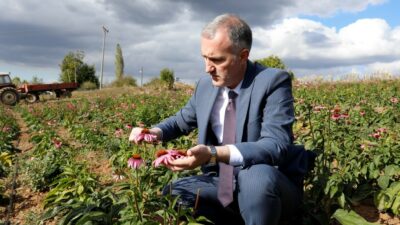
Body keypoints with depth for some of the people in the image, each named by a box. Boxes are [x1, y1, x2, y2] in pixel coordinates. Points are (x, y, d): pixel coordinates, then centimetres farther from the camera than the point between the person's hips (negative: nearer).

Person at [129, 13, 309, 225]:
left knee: (258, 176, -38)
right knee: (171, 196, -12)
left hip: (270, 183, -6)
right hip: (223, 184, 6)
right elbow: (181, 120, 18)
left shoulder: (273, 82, -16)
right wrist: (154, 132, -5)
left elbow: (275, 146, -28)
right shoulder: (205, 85, 2)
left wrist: (213, 153, -41)